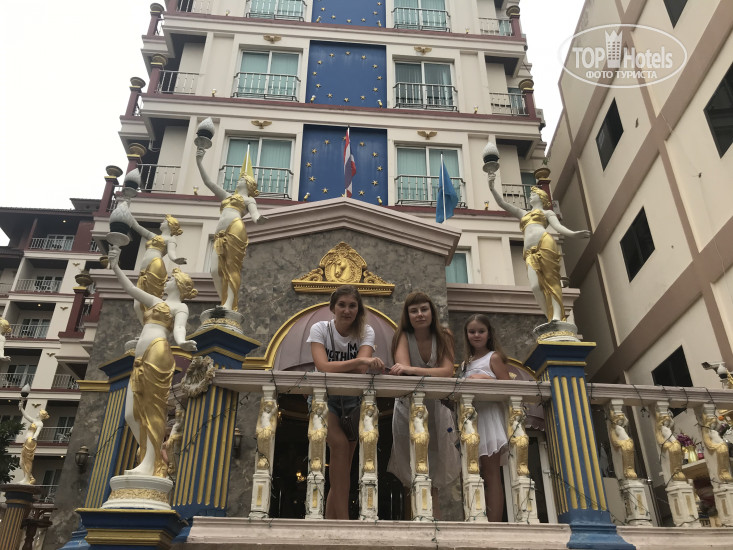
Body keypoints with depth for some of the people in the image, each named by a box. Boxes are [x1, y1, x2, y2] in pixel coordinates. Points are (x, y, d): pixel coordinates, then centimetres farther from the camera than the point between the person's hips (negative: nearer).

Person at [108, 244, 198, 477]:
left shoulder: (180, 307, 8)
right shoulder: (156, 301, 32)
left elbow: (179, 327, -12)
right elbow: (130, 288, 34)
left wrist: (181, 342, -34)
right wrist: (115, 266, 29)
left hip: (158, 353, -8)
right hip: (141, 360, 9)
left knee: (154, 410, -16)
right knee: (132, 414, 0)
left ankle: (150, 465, -22)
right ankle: (153, 460, 1)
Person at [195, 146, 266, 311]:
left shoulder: (249, 200, 18)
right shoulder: (227, 196, 36)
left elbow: (254, 215, -2)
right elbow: (208, 182, 32)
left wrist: (258, 218, -28)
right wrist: (199, 162, 28)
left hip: (235, 230, -6)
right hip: (220, 235, 6)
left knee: (232, 268, -15)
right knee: (215, 271, -10)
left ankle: (229, 305, -22)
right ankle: (224, 303, -10)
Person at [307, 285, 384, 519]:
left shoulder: (365, 332, -7)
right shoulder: (320, 329, -12)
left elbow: (361, 368, -24)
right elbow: (322, 367, -29)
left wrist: (337, 368, -42)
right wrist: (360, 361, -40)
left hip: (352, 399, 3)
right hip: (324, 397, -3)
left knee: (343, 466, 3)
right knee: (340, 445, -27)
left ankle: (330, 518, 15)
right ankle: (343, 517, -25)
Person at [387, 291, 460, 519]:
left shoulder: (443, 336, -8)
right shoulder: (403, 336, -11)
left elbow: (448, 371, -23)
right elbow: (404, 369, -27)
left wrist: (412, 370, -37)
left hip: (436, 406, 1)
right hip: (408, 405, -1)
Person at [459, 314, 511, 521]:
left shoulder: (494, 357, 3)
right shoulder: (466, 362, 21)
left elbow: (507, 385, -6)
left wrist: (485, 378, -16)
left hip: (488, 414, -6)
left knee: (491, 474, -8)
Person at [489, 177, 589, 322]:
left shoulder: (547, 212, 24)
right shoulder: (523, 213, 35)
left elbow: (558, 226, 7)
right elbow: (502, 203, 30)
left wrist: (573, 234, -13)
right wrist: (492, 188, 19)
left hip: (545, 243, -3)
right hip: (530, 252, 3)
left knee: (551, 281, -14)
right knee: (535, 286, -17)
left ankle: (557, 317, -24)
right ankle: (550, 319, -19)